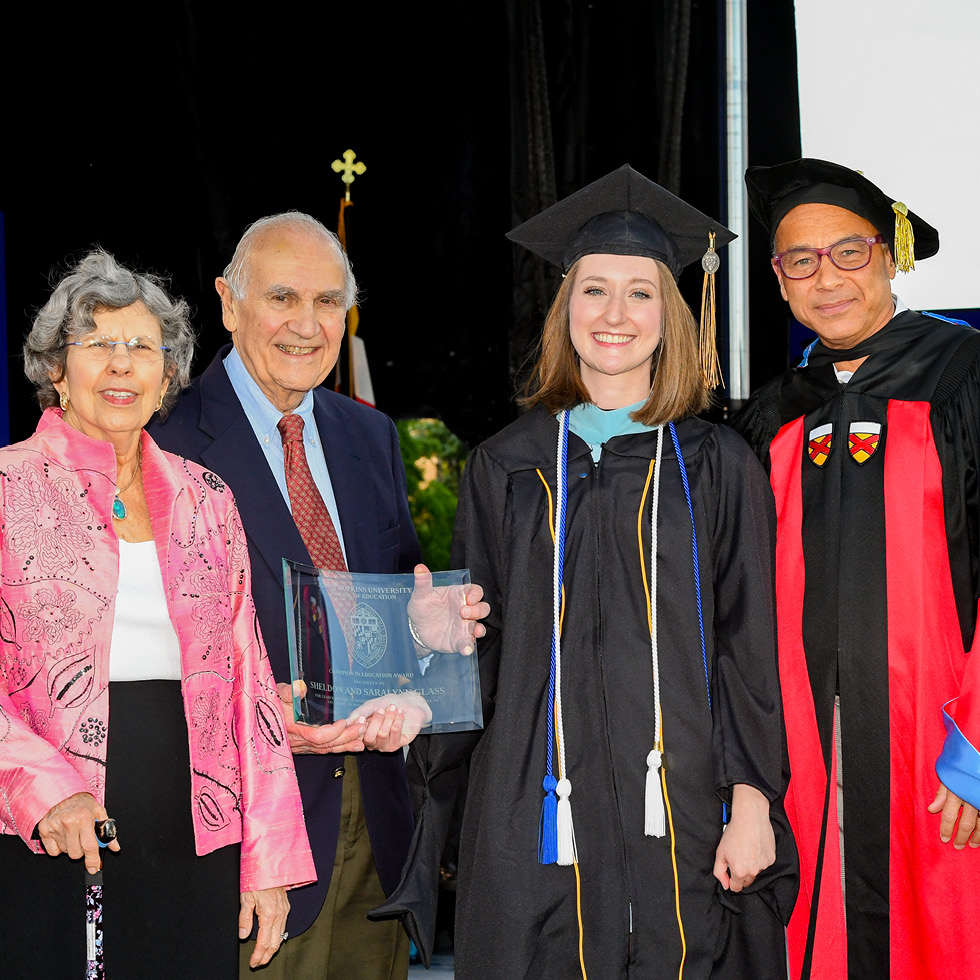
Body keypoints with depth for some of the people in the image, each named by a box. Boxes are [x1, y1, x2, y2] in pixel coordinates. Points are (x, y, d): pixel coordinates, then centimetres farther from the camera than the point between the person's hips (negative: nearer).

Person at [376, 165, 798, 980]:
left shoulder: (717, 469, 5)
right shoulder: (508, 468, 9)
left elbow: (751, 648, 1)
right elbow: (478, 645, 13)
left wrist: (751, 804, -5)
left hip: (678, 807, -1)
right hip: (541, 812, 1)